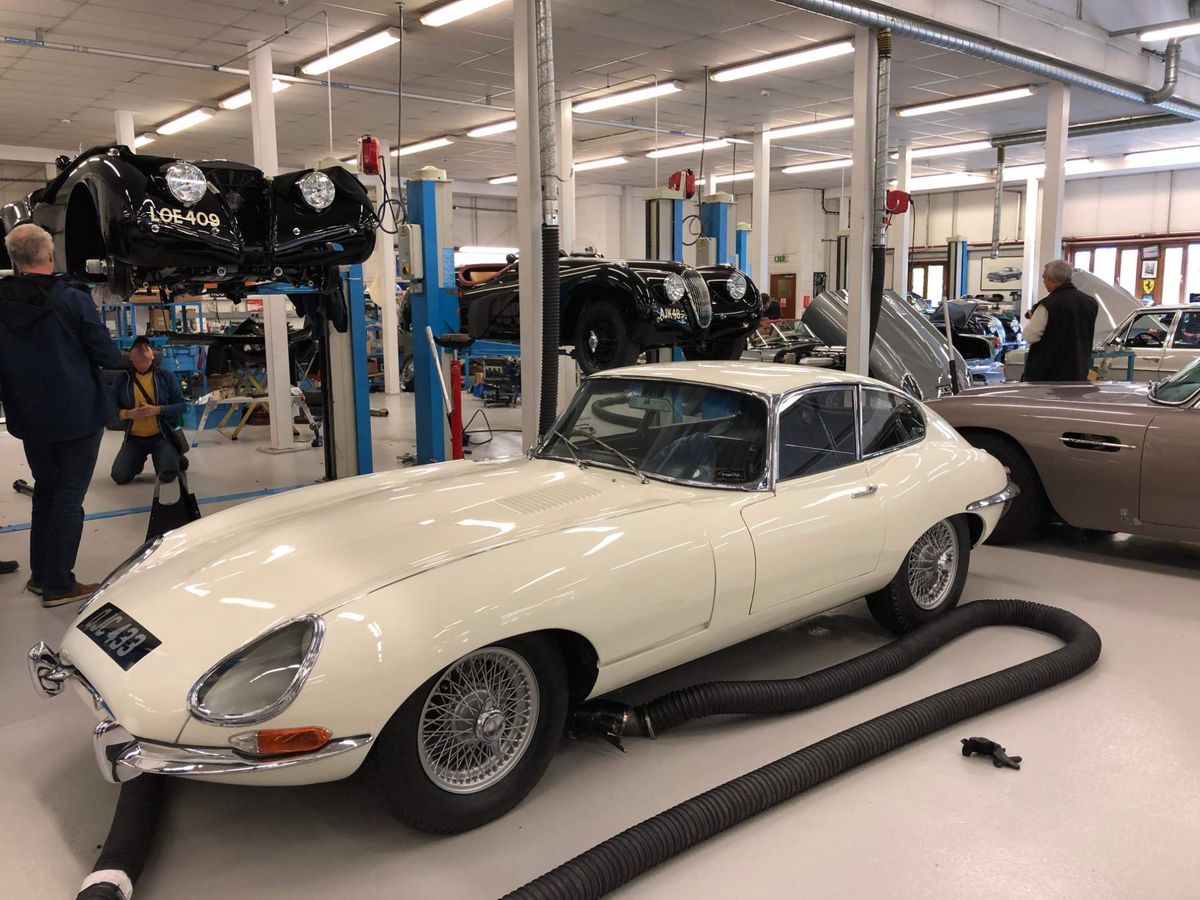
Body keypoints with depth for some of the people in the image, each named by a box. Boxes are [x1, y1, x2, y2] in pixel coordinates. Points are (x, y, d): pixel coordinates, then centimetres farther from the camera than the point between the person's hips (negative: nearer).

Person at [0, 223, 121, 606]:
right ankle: (58, 584, 7)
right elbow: (109, 357, -13)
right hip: (78, 417, -4)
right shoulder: (73, 300, -16)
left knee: (45, 491, 20)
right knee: (69, 497, 3)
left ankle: (40, 575, 28)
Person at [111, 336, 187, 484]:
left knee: (168, 475, -19)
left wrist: (157, 410, -19)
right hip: (134, 438, 2)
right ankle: (139, 460, 25)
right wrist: (128, 414, -18)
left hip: (162, 436, -2)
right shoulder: (122, 379, 0)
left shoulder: (165, 377, -2)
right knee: (120, 476, -9)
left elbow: (181, 404, -4)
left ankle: (173, 455, 18)